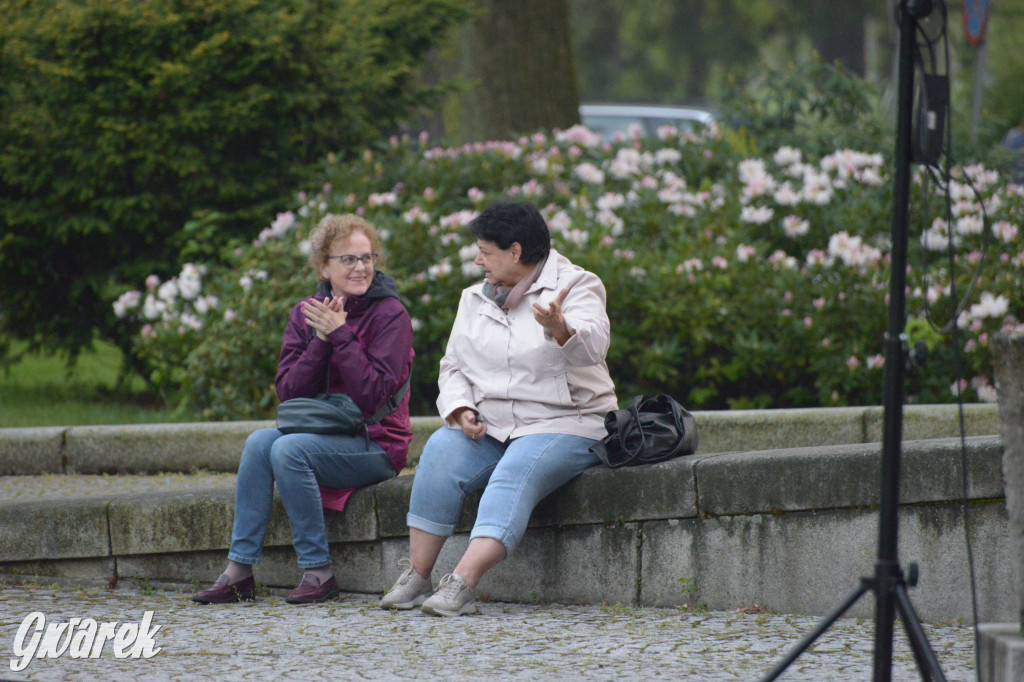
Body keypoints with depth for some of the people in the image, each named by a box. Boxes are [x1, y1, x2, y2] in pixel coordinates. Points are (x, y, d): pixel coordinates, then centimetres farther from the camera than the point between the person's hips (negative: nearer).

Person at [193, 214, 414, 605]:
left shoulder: (390, 314, -7)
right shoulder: (305, 314, 9)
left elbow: (374, 395, -16)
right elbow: (288, 390, 1)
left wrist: (340, 335, -18)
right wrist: (321, 341, -13)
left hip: (375, 444, -6)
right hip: (319, 435, 6)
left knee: (288, 450, -28)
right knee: (260, 441, -22)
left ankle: (318, 571, -21)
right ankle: (239, 570, -21)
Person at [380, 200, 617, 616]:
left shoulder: (576, 287, -4)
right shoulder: (474, 300, 16)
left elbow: (591, 347, -23)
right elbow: (453, 367, 16)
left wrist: (559, 329, -47)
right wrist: (461, 410, -6)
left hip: (563, 425, -5)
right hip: (488, 426, 5)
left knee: (515, 473, -34)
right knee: (441, 451, -25)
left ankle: (462, 584, -47)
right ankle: (416, 577, -25)